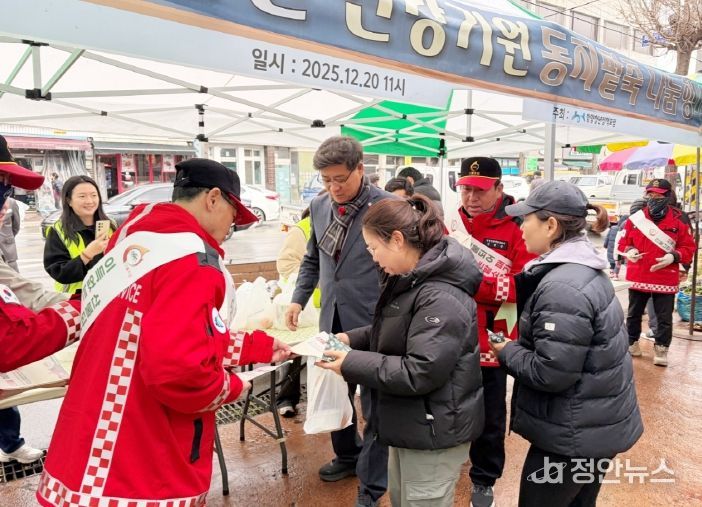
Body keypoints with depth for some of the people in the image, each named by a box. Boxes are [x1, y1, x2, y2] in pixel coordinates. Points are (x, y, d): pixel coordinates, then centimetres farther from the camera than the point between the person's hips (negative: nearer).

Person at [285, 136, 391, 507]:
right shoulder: (318, 207, 6)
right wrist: (298, 299, 8)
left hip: (374, 322, -5)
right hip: (332, 318, 6)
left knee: (374, 403, 7)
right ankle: (347, 455, 45)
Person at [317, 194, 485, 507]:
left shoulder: (440, 298, -28)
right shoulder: (407, 279, 5)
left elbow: (420, 373, -30)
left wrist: (351, 364, -23)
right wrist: (352, 339, 3)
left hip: (434, 431, -10)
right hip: (409, 422, 10)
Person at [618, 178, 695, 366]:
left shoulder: (679, 219, -3)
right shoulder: (635, 218, 1)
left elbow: (688, 247, -1)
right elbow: (623, 242, 9)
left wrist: (673, 257, -18)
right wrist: (629, 251, -12)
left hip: (666, 279, -2)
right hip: (638, 277, 2)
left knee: (664, 318, 6)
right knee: (634, 314, 15)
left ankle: (661, 349, 21)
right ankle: (631, 343, 30)